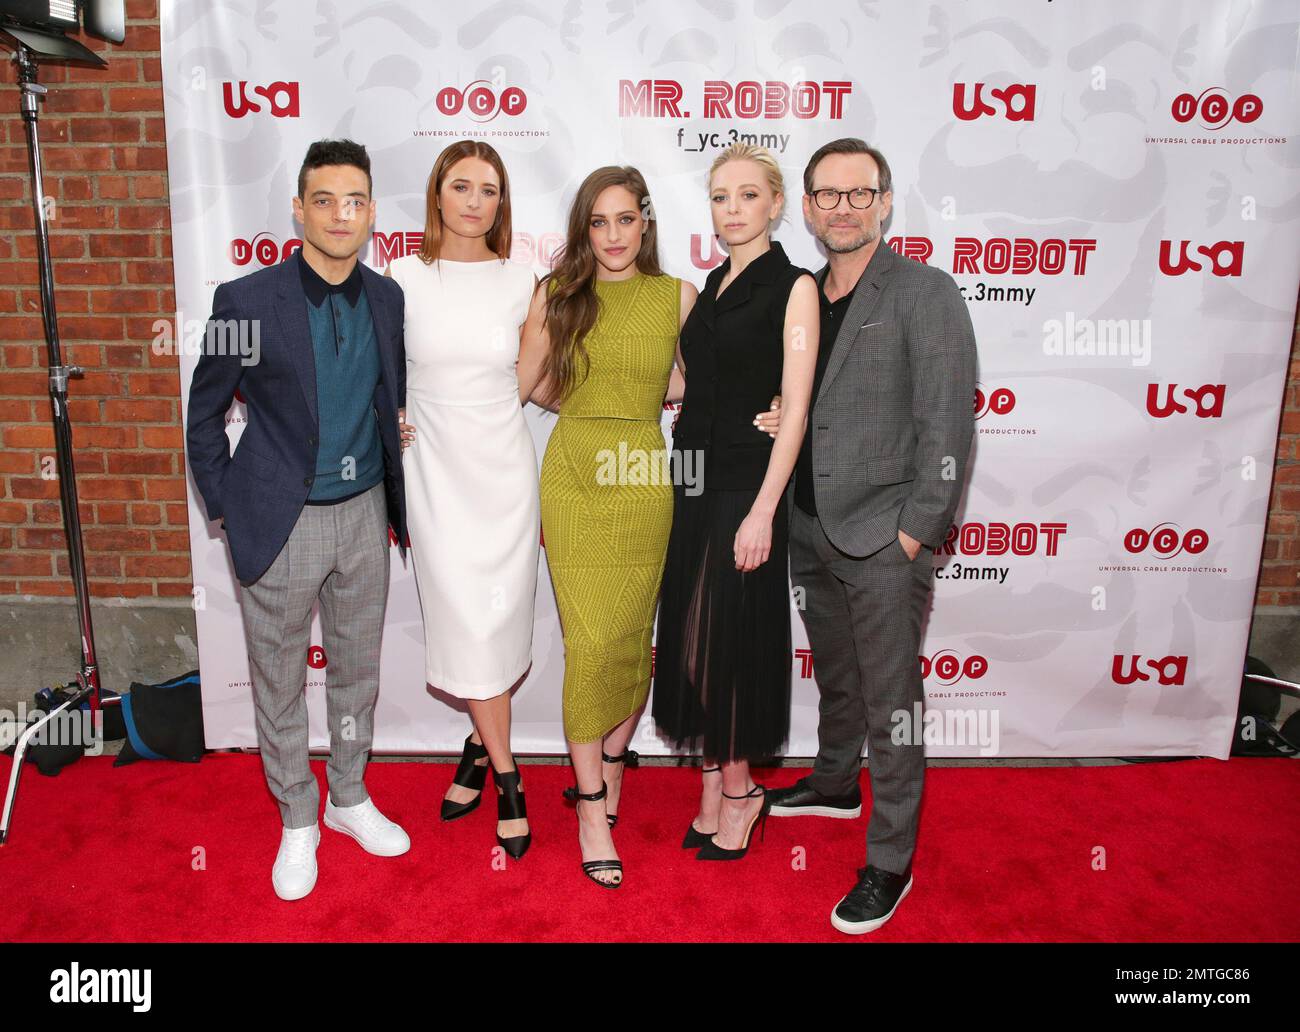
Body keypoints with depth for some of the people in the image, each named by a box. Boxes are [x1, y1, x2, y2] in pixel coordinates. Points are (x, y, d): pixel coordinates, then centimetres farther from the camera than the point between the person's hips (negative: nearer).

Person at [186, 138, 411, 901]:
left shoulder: (387, 298, 0)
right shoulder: (249, 301, -13)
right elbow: (204, 413, -2)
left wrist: (395, 496, 11)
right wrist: (226, 509, -2)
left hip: (365, 515, 4)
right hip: (281, 523, -3)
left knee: (357, 670, 18)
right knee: (280, 682, 11)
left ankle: (350, 798, 39)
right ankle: (297, 822, 32)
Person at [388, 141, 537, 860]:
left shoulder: (521, 284, 3)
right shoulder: (403, 279, 1)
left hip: (505, 469, 1)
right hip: (434, 469, -1)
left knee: (499, 622, 5)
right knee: (467, 622, -1)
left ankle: (479, 748, 29)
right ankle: (505, 775, 18)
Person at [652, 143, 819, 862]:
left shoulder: (793, 286, -7)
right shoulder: (710, 287, 13)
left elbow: (795, 407, -14)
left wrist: (763, 510, -19)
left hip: (745, 486, -6)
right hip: (693, 484, 7)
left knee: (733, 639, 3)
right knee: (692, 636, 10)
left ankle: (738, 788, 24)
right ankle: (716, 785, 26)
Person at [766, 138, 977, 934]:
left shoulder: (927, 294, -9)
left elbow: (948, 426, -12)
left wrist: (913, 534, -14)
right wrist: (788, 512, 7)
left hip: (884, 540, -6)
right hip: (811, 528, 6)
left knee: (892, 705, 2)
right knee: (836, 677, 23)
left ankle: (891, 862, 17)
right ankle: (836, 785, 44)